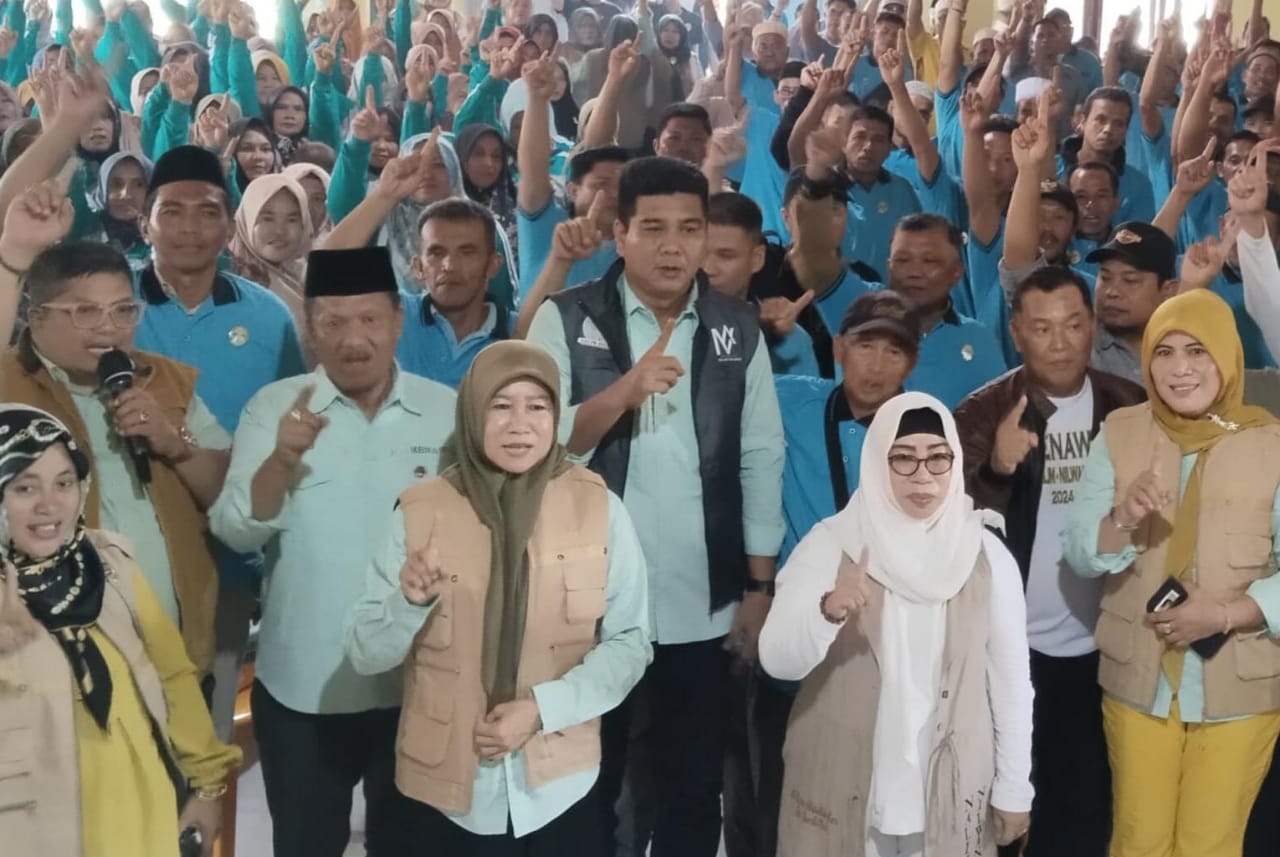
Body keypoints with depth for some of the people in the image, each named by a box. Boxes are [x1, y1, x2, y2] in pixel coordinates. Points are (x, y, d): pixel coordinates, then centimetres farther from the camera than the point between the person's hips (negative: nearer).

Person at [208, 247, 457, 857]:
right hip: (300, 686, 0)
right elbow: (235, 532, -13)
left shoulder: (448, 410, -2)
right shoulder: (274, 407, -5)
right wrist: (281, 458, -28)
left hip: (418, 684, 1)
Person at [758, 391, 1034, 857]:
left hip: (951, 786, 1)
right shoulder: (829, 544, -8)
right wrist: (828, 609, -36)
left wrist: (1013, 789, 4)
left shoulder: (987, 555, -3)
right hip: (845, 782, -1)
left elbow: (1011, 681, 2)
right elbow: (777, 659, -18)